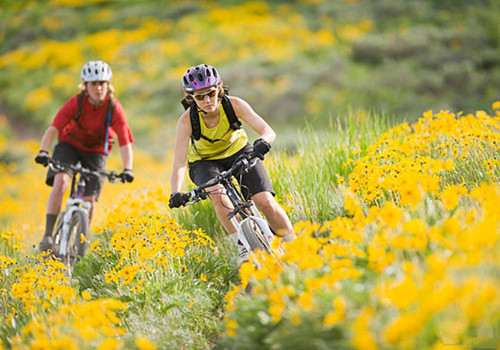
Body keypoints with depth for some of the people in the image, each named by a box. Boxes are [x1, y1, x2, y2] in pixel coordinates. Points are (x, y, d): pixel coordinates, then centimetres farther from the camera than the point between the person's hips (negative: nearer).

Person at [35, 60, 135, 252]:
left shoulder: (114, 108, -22)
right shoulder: (76, 103, -24)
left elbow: (125, 142, -25)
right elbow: (53, 129, -30)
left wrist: (127, 169, -38)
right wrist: (43, 152, -46)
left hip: (96, 151, 1)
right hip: (70, 144, -1)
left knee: (89, 199, -9)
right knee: (60, 181, -26)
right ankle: (48, 234, -23)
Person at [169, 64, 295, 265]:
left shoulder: (233, 105, -27)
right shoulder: (187, 120, -28)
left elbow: (268, 131, -32)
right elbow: (179, 163, -30)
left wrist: (263, 142, -55)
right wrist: (175, 193, -47)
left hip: (238, 152, 1)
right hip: (204, 162, 0)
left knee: (266, 203, -18)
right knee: (217, 194, -35)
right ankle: (243, 248, -24)